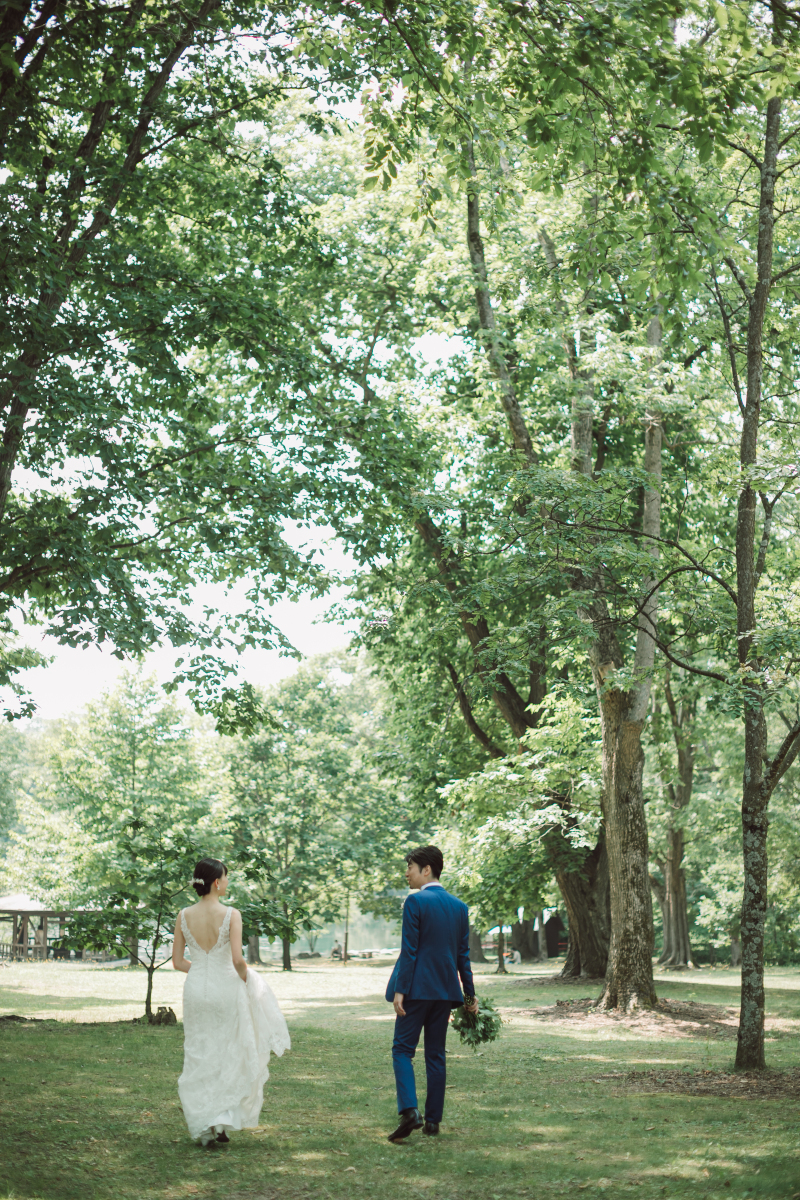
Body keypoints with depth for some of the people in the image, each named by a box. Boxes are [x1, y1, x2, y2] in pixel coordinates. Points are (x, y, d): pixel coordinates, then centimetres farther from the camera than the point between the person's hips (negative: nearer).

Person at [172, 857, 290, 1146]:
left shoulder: (184, 916, -2)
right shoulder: (231, 915, -14)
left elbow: (178, 962, 2)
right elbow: (237, 960, -19)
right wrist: (244, 977, 1)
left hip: (195, 989, 4)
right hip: (225, 988, -4)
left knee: (200, 1059, 12)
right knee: (230, 1057, 12)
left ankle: (203, 1127, 13)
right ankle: (223, 1119, 10)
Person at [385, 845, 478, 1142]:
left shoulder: (415, 902, -10)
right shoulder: (459, 906, 9)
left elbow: (409, 950, -14)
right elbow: (463, 954, 11)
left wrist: (400, 990, -13)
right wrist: (470, 994, 16)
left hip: (418, 987, -6)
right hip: (446, 990, 6)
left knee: (402, 1050, -1)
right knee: (436, 1054, 11)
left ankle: (409, 1111, -18)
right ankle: (433, 1120, 11)